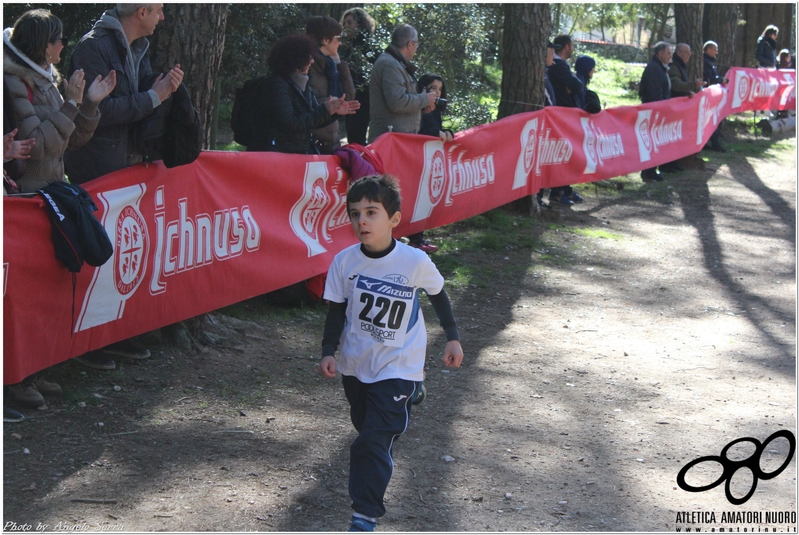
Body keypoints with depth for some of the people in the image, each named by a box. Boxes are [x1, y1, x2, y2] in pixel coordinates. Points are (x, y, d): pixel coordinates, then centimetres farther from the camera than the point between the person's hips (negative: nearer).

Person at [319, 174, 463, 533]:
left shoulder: (415, 262, -17)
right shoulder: (344, 262, -10)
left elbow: (438, 295, 2)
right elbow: (337, 311, 0)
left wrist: (453, 337, 7)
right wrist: (328, 351, -11)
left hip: (397, 368, -4)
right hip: (355, 364, 4)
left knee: (374, 442, -12)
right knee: (365, 426, 23)